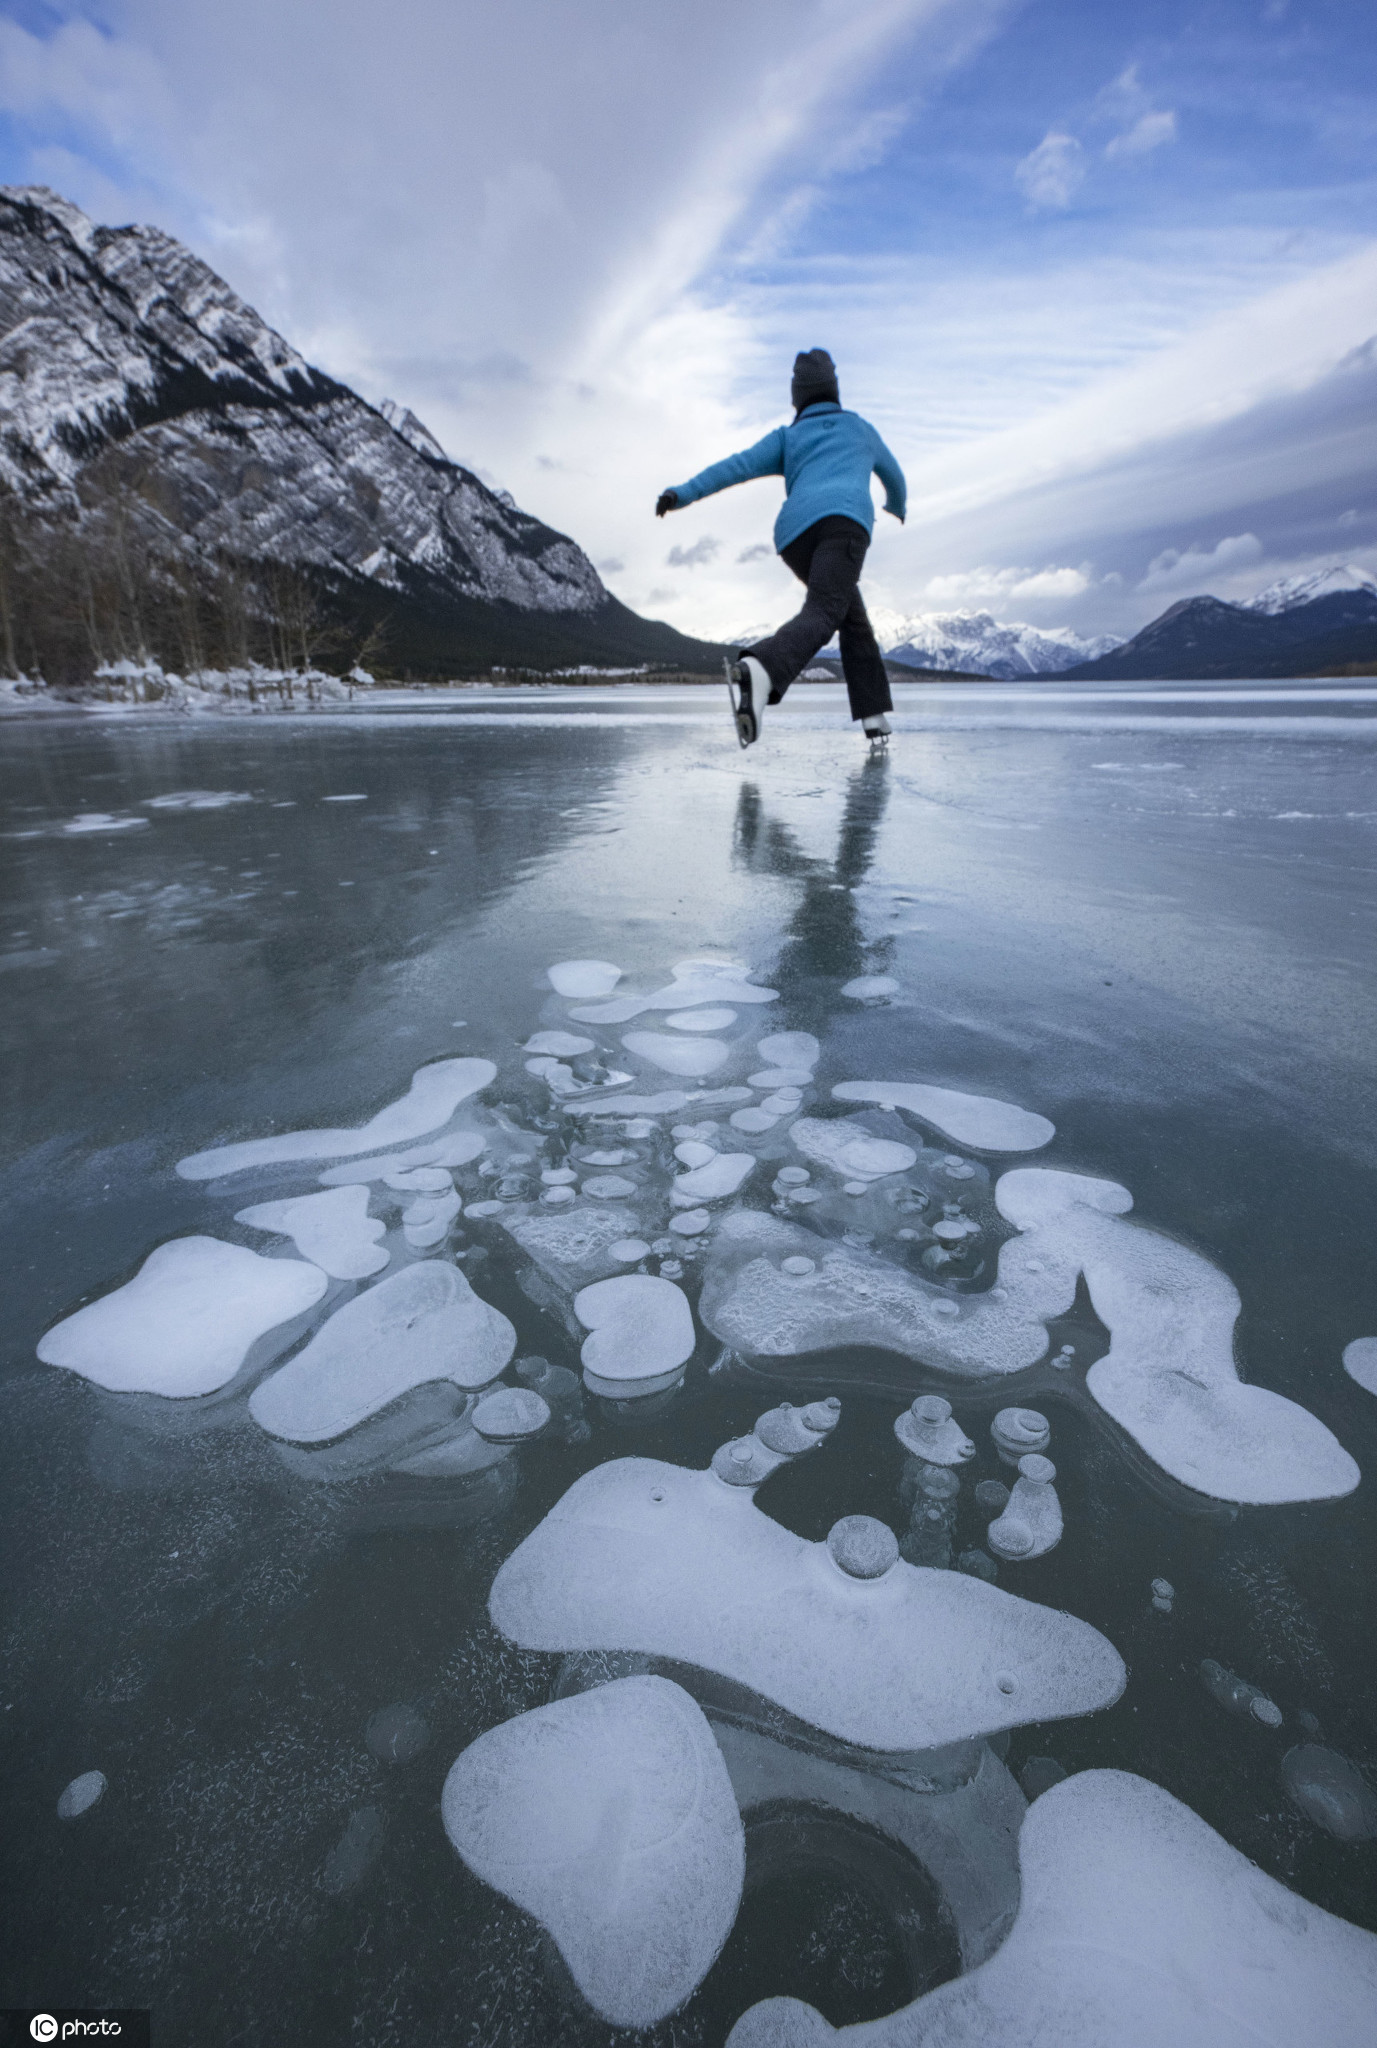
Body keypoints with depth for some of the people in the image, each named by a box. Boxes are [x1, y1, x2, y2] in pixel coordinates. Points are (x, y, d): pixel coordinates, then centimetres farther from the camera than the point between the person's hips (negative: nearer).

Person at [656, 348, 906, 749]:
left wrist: (683, 493, 2)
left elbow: (740, 464, 12)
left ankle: (874, 715, 11)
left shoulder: (787, 436, 31)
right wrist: (898, 504, 73)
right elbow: (893, 475, 51)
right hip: (843, 519, -4)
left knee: (852, 614, 20)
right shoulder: (860, 427, 34)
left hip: (795, 535, 4)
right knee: (820, 617, -24)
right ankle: (757, 669, -55)